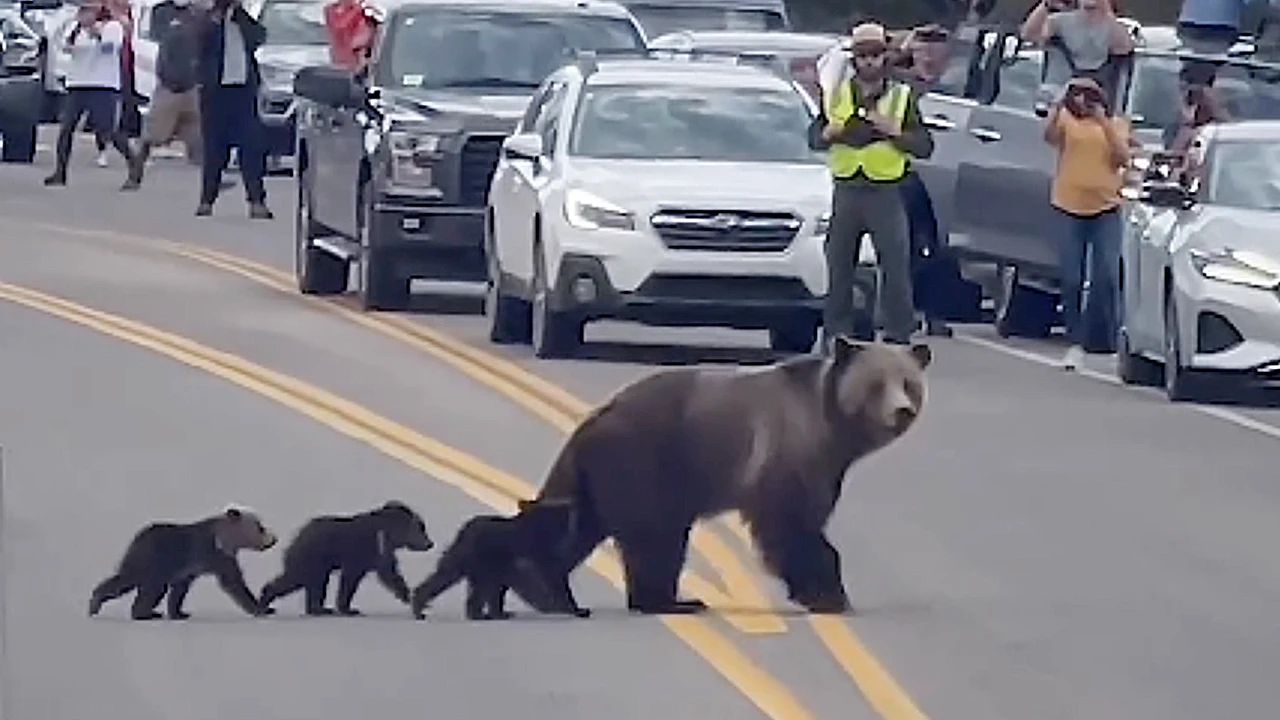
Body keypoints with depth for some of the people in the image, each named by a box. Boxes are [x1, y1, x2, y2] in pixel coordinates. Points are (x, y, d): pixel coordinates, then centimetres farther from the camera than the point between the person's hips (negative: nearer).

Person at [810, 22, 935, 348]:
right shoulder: (836, 95, 11)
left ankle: (899, 336, 0)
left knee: (896, 267, -5)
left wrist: (894, 131, -17)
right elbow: (813, 139, 14)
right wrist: (827, 134, -8)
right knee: (838, 267, 6)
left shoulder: (902, 97, 5)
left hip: (886, 194, -2)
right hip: (846, 191, 2)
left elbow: (925, 146, -1)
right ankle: (836, 335, 14)